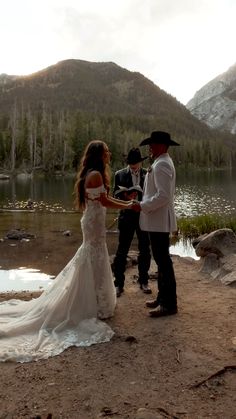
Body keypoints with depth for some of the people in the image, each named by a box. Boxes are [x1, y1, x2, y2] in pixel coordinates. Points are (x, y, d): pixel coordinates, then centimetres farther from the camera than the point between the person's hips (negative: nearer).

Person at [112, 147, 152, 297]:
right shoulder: (120, 175, -1)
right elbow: (115, 194, 0)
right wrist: (126, 196, -20)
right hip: (127, 217, -1)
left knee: (145, 251, 11)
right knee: (122, 251, 1)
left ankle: (143, 281, 27)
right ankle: (119, 283, 12)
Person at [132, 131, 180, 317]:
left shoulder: (162, 164, -16)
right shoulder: (162, 162, 17)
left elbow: (163, 196, -25)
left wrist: (142, 206, -17)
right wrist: (144, 204, 16)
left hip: (159, 221, -11)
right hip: (157, 220, 11)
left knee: (163, 261, -4)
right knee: (162, 260, 16)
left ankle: (169, 304, 5)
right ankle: (163, 297, 28)